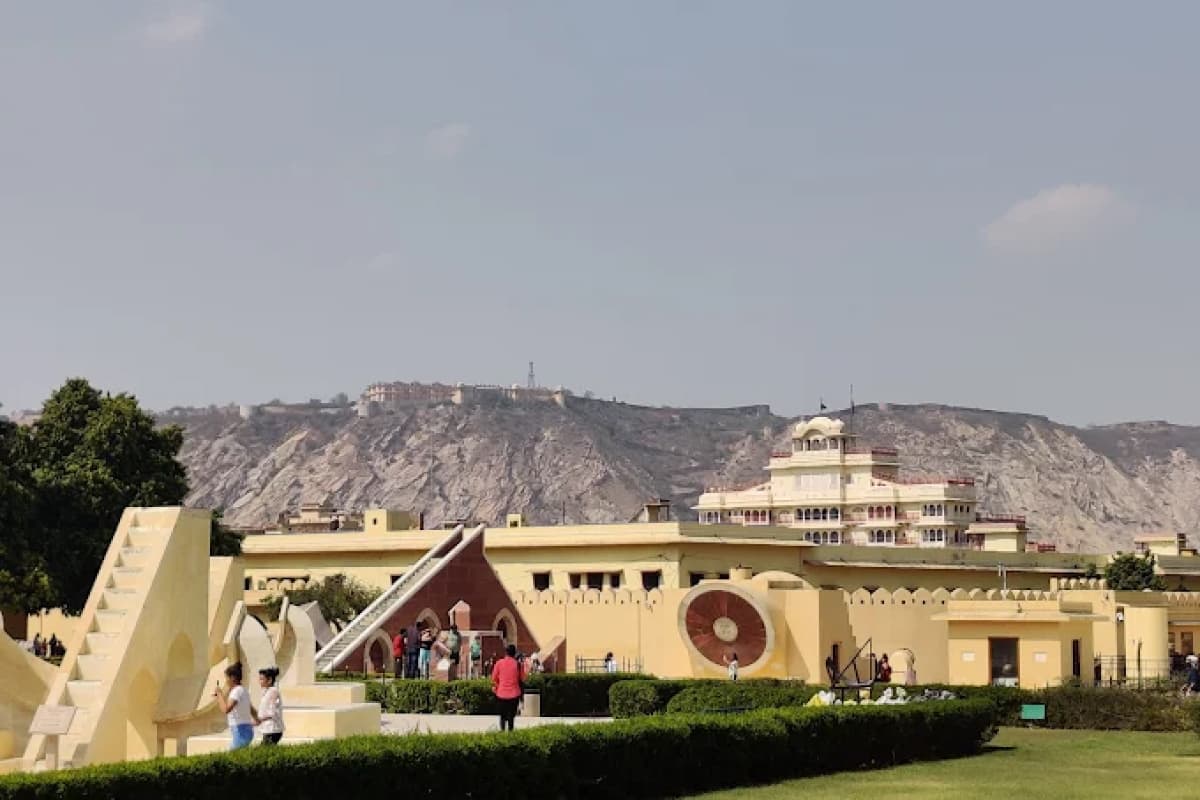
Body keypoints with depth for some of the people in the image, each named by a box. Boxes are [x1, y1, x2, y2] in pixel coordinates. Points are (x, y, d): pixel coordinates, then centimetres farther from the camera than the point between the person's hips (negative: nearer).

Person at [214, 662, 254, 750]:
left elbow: (226, 710, -26)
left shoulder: (237, 691, -13)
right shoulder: (243, 690, 15)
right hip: (247, 729, 10)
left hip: (240, 732, -10)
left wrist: (220, 694, -14)